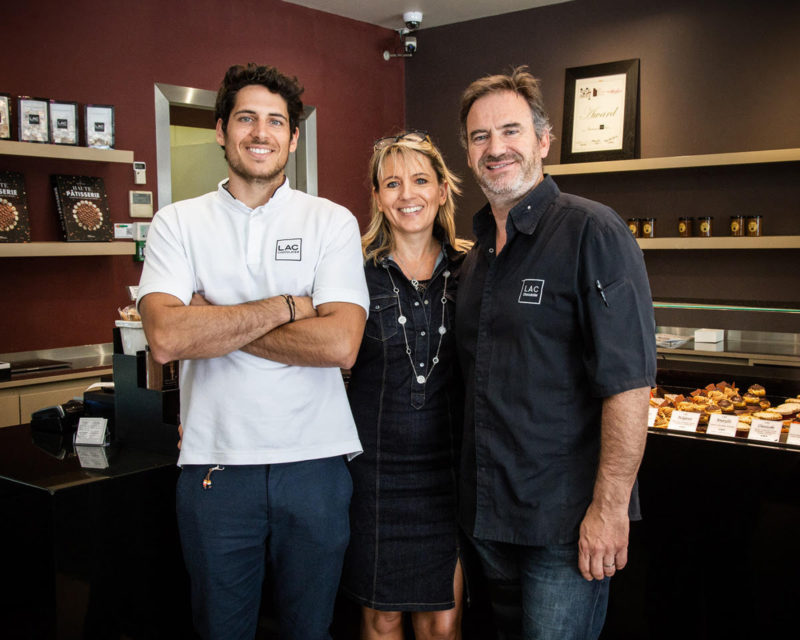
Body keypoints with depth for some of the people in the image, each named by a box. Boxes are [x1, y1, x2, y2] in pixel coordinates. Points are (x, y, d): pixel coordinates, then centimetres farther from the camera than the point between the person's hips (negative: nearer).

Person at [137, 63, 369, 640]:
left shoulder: (332, 222, 0)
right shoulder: (177, 224, 2)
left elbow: (340, 344, -14)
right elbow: (166, 337, -15)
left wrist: (214, 325, -12)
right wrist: (288, 306, -13)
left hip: (315, 462, 0)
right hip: (213, 463, 1)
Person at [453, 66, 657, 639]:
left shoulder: (592, 232, -14)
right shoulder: (478, 252, 10)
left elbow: (628, 380, -19)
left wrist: (610, 507, -21)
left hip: (566, 522, -7)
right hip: (490, 509, 7)